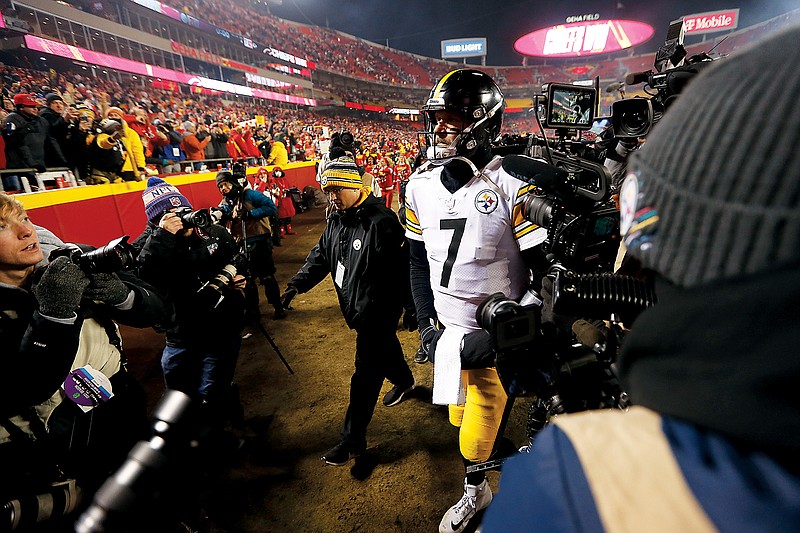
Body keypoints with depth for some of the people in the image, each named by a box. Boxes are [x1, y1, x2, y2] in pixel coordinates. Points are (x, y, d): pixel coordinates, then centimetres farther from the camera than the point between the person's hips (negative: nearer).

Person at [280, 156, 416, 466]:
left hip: (380, 310, -8)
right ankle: (405, 381, 59)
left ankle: (353, 440, 16)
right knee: (384, 348, 30)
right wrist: (298, 284, 0)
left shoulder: (381, 221, -24)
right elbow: (320, 256, 12)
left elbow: (405, 270, -24)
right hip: (356, 308, 9)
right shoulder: (336, 222, 4)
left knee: (366, 373, 1)